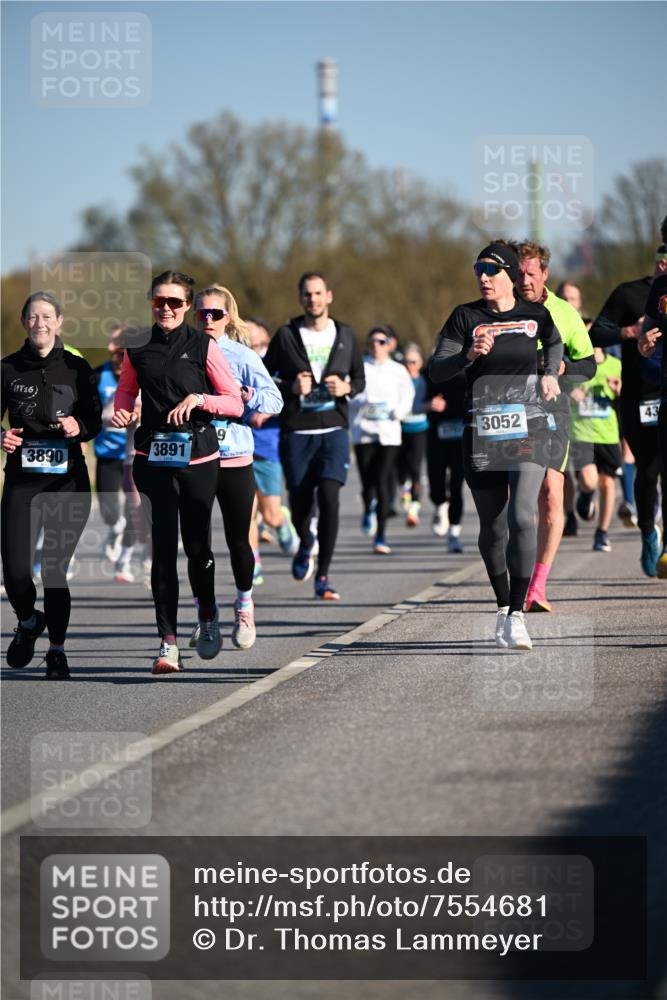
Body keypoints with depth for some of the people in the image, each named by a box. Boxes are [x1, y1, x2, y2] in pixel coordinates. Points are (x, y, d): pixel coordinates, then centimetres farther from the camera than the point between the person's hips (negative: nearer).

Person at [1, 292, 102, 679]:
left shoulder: (76, 368, 5)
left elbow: (94, 421, 7)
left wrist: (79, 427, -15)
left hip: (68, 478, -1)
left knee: (55, 569, -3)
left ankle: (57, 650, 16)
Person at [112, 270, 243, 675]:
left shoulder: (203, 346, -3)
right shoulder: (138, 349, 5)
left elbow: (236, 402, -1)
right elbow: (126, 389, 22)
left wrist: (198, 399, -17)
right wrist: (122, 412, 1)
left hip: (199, 458, -1)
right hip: (153, 459, 1)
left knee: (197, 546, 9)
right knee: (163, 547, -10)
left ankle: (209, 618, 37)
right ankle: (168, 642, -11)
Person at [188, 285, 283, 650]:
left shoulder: (242, 356, 0)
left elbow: (275, 400, -4)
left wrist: (251, 399, -23)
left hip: (235, 460, -1)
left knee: (238, 540, 6)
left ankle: (244, 609, 27)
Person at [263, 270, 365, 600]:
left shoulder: (345, 335, 8)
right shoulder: (286, 336, 2)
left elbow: (359, 378, 18)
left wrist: (346, 388, -4)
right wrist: (290, 388, -12)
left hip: (333, 428, 0)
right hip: (296, 432, 0)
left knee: (329, 498, -15)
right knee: (300, 503, 2)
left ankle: (323, 576, -9)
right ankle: (306, 543, 38)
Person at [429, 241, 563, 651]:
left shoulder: (535, 315, 4)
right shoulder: (466, 317, 1)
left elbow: (554, 343, 28)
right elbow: (436, 371, -5)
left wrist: (550, 374, 11)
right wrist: (468, 356, -22)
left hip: (529, 429, -1)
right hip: (482, 432, 1)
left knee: (522, 516, -18)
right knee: (493, 527, 8)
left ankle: (517, 615, -17)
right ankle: (503, 607, 27)